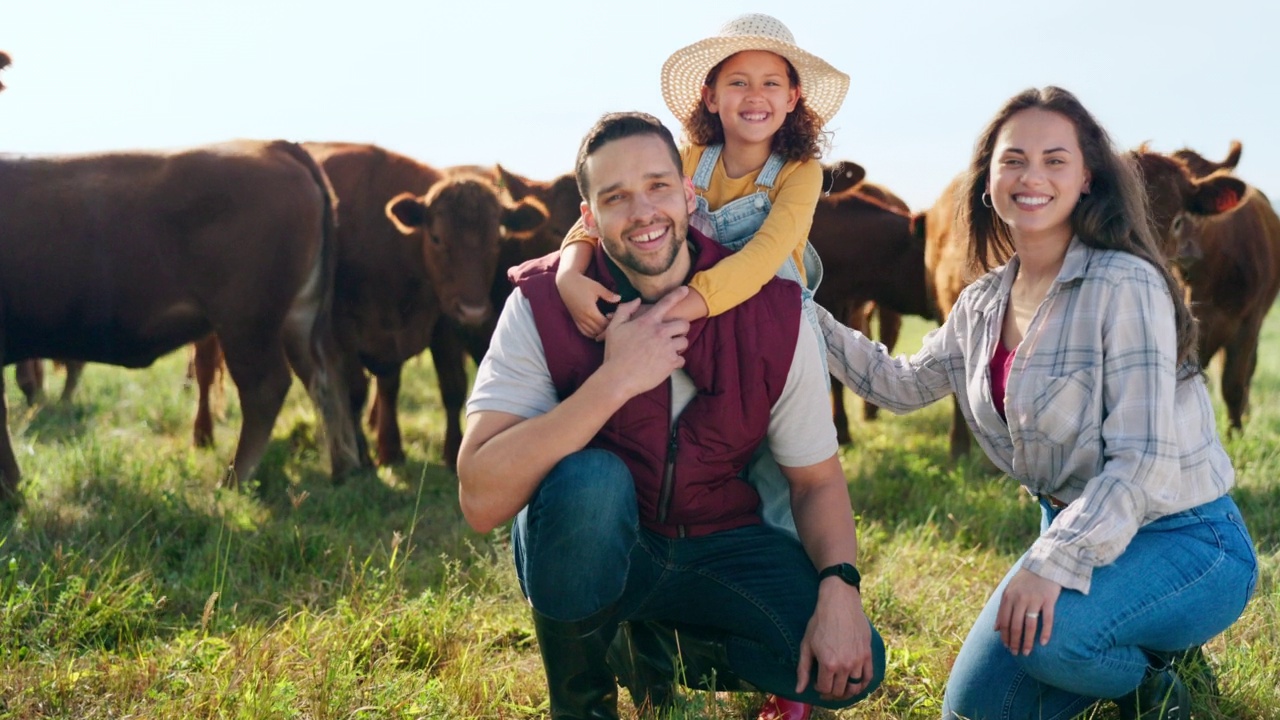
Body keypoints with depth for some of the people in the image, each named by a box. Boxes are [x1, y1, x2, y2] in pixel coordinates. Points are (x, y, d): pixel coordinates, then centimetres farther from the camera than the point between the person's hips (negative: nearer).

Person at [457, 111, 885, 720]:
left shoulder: (773, 312, -11)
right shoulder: (543, 304, -17)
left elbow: (816, 478, -2)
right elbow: (480, 499, -28)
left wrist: (839, 586, -21)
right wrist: (614, 380, -33)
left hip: (716, 548, 3)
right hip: (589, 551, -2)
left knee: (851, 665, -20)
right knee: (589, 479, -36)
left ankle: (650, 648, 8)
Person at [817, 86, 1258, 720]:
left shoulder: (1125, 286, -19)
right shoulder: (983, 305, 4)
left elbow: (1143, 460, -24)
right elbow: (901, 383, 17)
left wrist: (1054, 561, -33)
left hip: (1182, 538, -7)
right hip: (1075, 533, 8)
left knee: (1037, 627, -34)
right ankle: (1130, 655, 24)